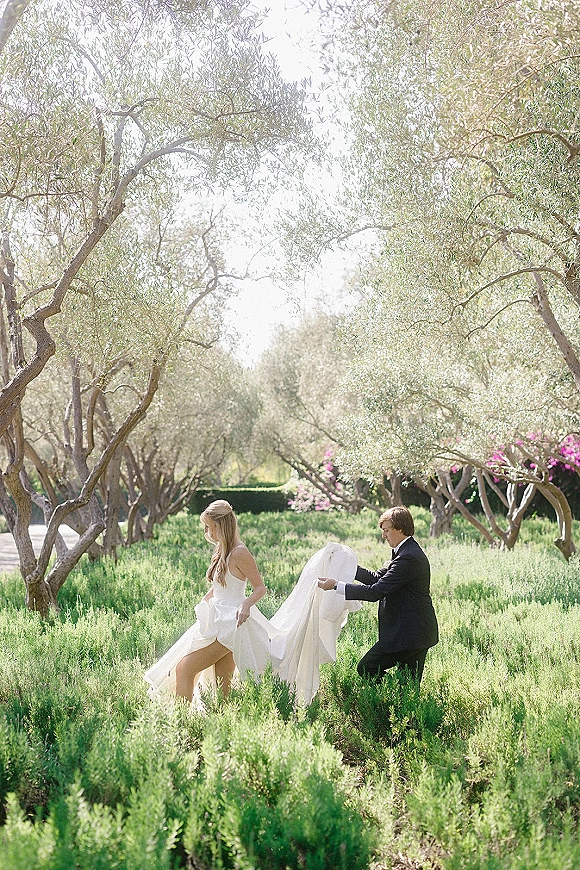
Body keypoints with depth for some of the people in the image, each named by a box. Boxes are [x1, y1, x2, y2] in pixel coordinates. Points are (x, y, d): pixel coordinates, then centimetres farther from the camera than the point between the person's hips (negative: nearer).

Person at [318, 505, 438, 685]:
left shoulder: (408, 558, -21)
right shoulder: (409, 552, 13)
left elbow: (375, 592, -23)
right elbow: (377, 578, 16)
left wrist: (336, 586, -19)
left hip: (408, 634, -10)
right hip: (418, 633, 10)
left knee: (366, 669, -4)